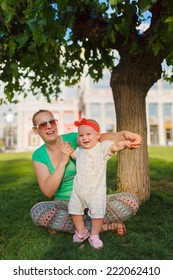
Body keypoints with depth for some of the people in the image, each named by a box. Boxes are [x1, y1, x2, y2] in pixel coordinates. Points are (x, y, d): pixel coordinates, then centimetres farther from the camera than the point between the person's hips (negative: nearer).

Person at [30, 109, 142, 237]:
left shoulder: (73, 139, -7)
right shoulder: (39, 155, -2)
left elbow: (100, 138, -28)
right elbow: (48, 192, -12)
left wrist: (123, 134, -50)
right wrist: (63, 161, -22)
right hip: (65, 205, 0)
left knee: (131, 201, -20)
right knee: (37, 211, -32)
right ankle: (104, 226, -18)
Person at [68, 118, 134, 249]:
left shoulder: (102, 147, -13)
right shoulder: (79, 150, 7)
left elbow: (114, 146, -34)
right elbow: (72, 155, 32)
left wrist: (123, 143, -51)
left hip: (96, 190, -5)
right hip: (78, 189, 5)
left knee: (97, 213, -1)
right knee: (74, 210, 13)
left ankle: (94, 235, 24)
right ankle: (81, 231, 36)